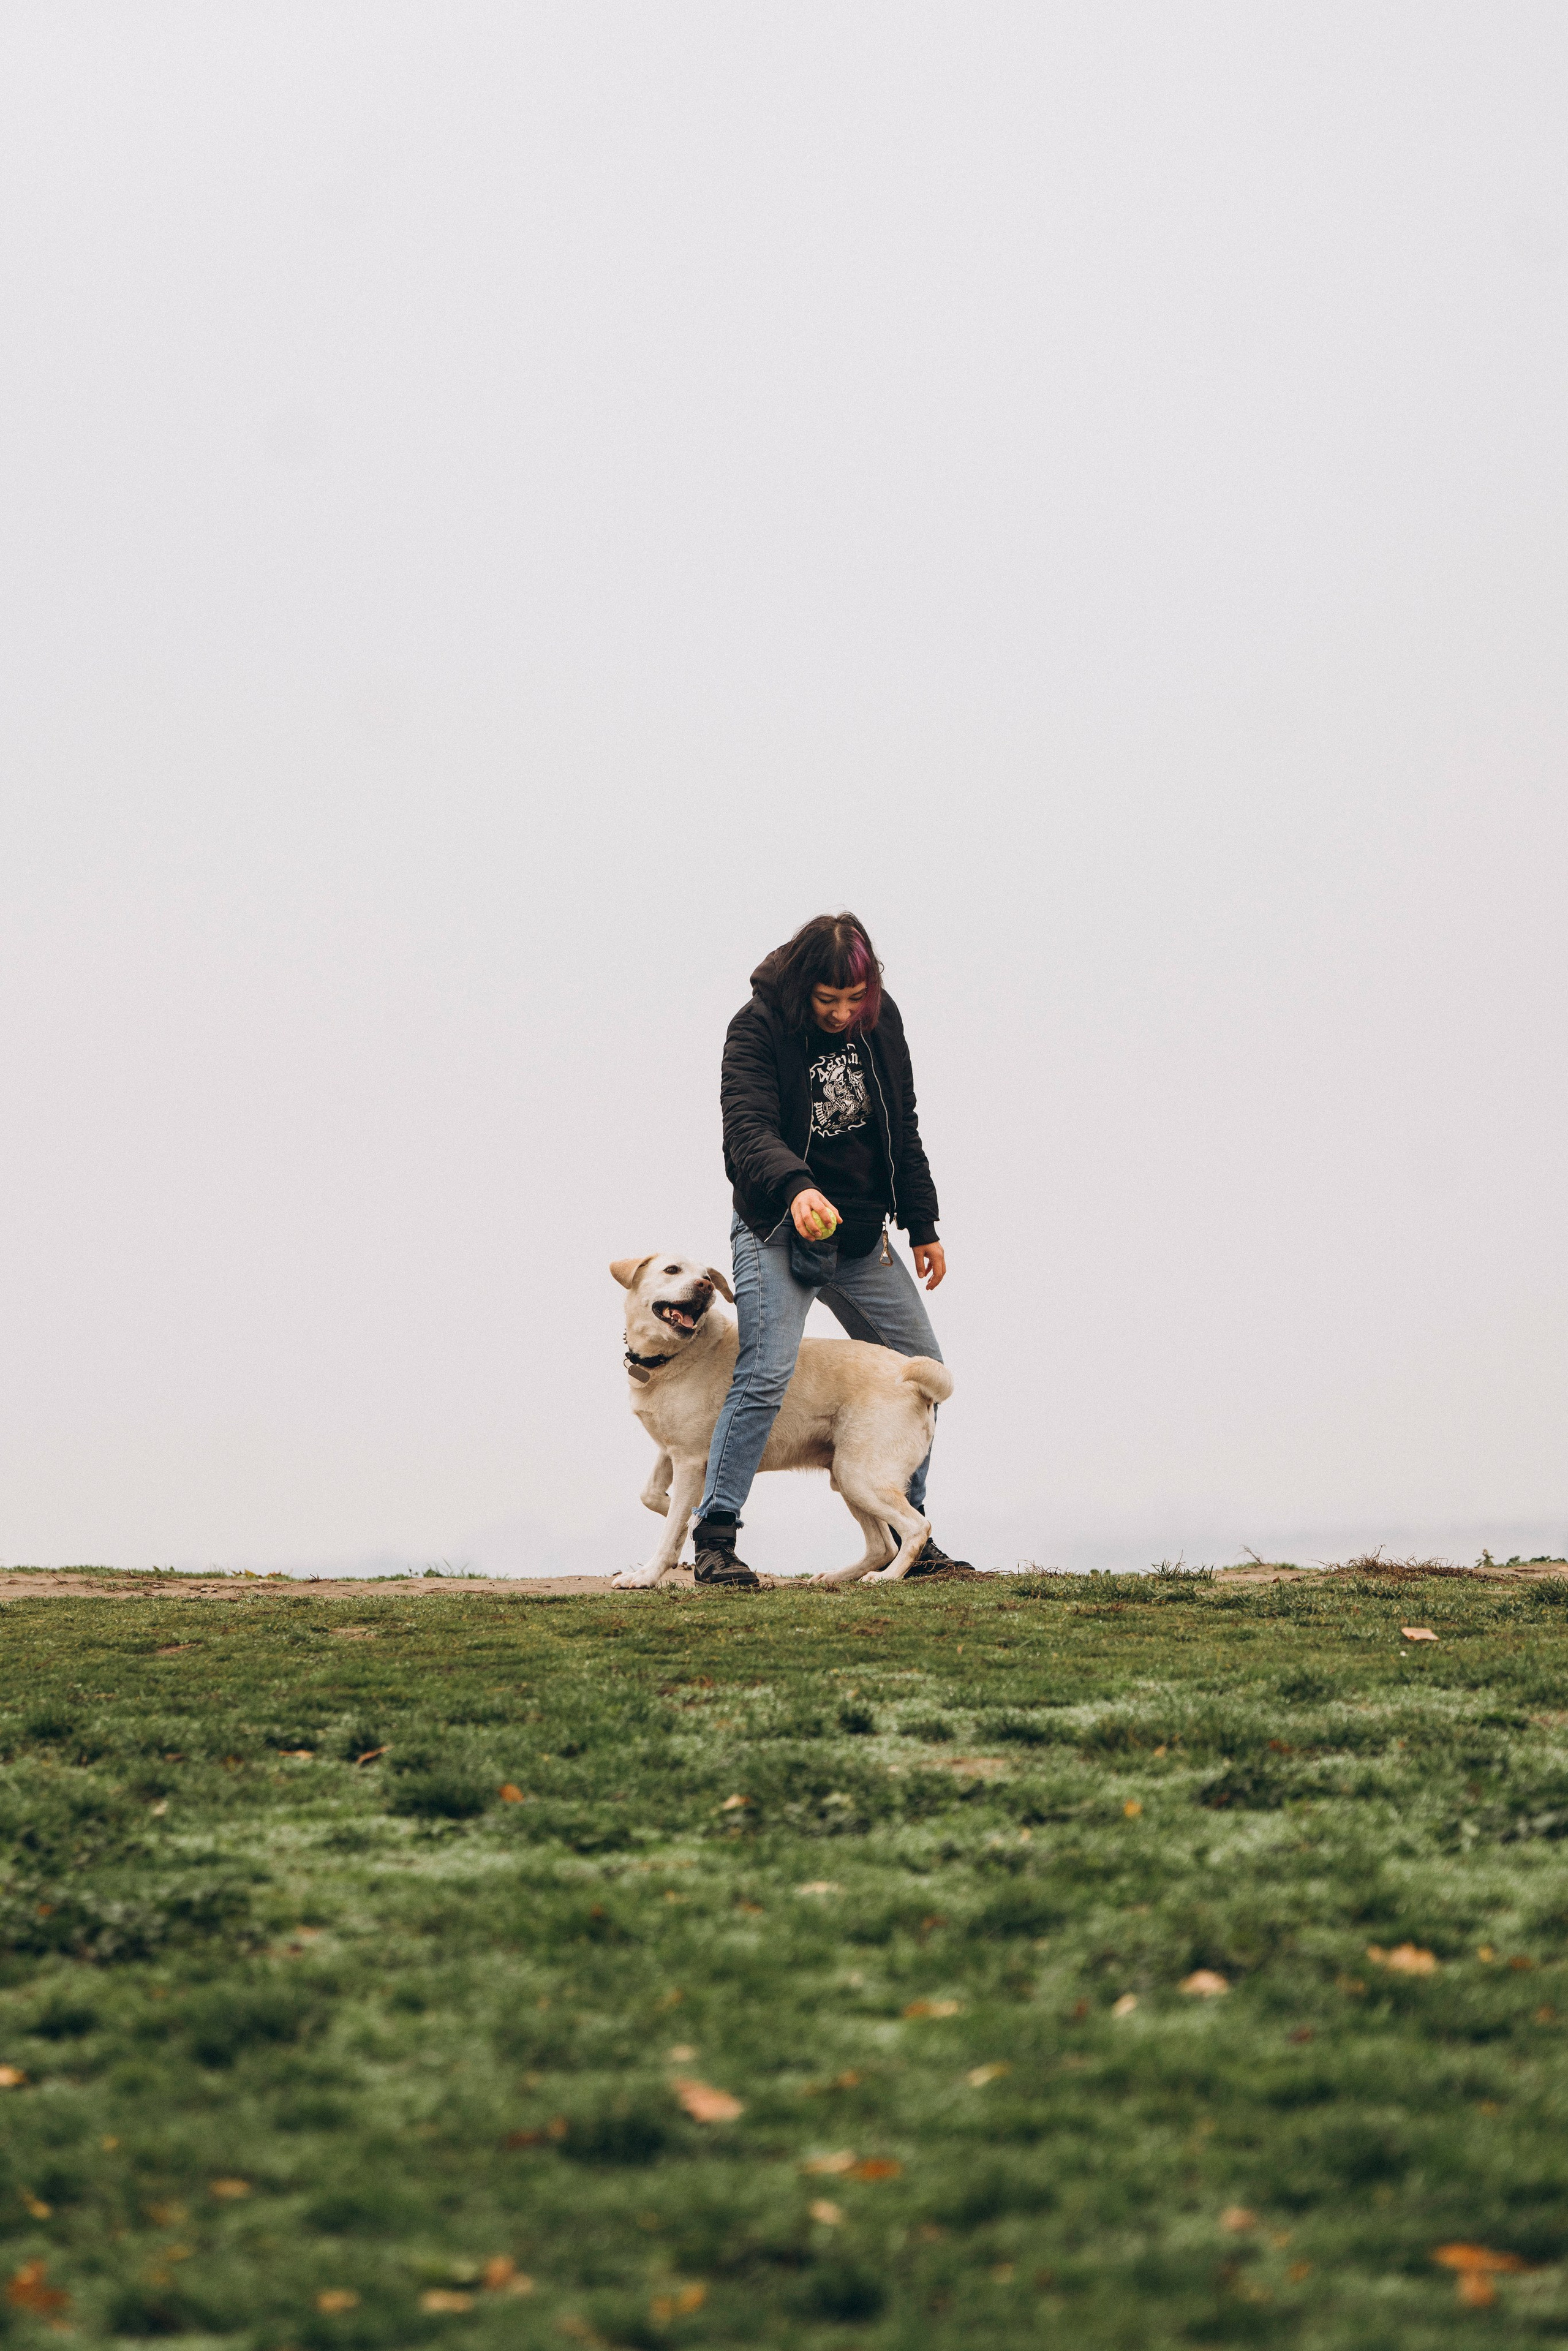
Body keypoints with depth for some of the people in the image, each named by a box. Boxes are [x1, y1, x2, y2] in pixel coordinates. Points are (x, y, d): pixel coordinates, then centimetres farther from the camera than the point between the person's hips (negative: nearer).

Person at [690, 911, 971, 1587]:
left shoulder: (880, 1019, 2)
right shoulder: (758, 1026, -17)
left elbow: (902, 1129, 12)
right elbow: (748, 1127, -30)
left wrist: (922, 1226, 11)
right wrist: (796, 1188, -49)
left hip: (860, 1236, 6)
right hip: (777, 1228, -6)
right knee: (766, 1373, -21)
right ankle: (714, 1538, -17)